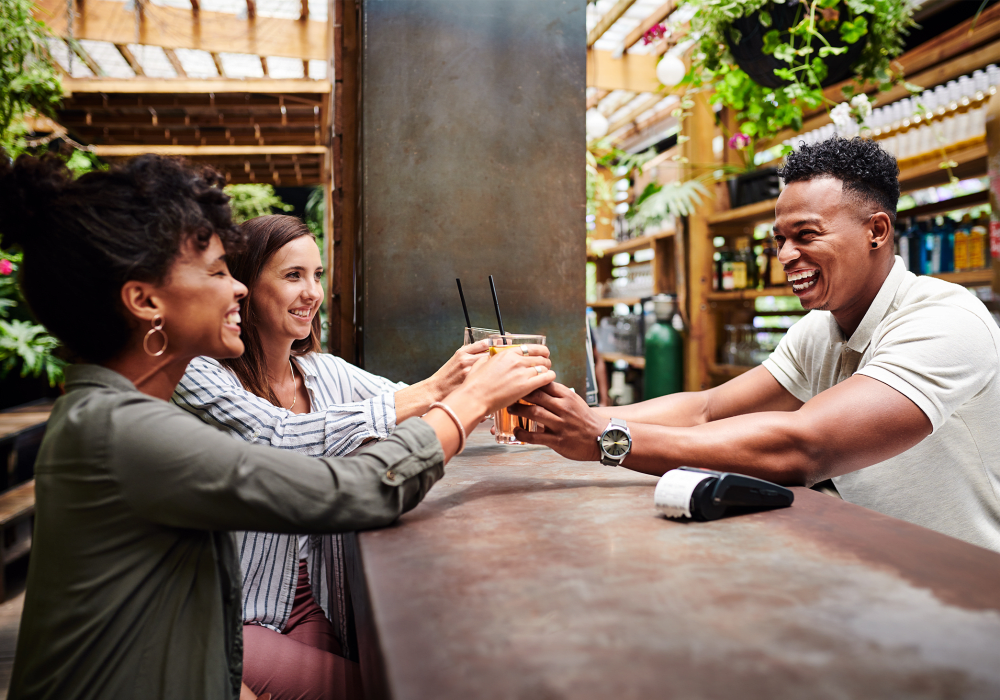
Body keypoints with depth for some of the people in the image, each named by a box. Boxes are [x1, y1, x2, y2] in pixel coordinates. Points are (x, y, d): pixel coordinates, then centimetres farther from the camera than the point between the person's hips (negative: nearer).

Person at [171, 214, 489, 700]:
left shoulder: (325, 372, 7)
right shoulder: (199, 377, -14)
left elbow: (411, 405, 5)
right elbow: (284, 441, -29)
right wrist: (430, 390, -33)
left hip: (310, 603, 6)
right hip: (222, 617, -6)